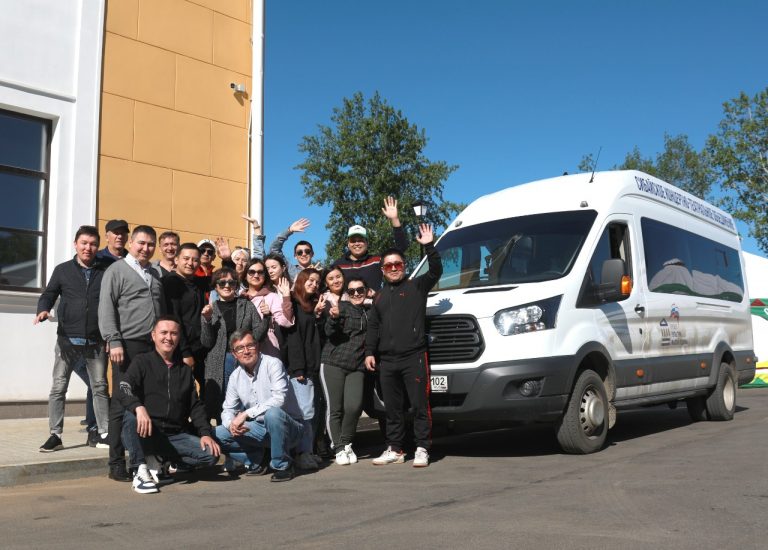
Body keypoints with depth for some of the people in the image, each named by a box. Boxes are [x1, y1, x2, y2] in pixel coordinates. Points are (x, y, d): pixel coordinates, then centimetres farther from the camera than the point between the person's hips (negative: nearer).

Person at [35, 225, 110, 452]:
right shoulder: (63, 270, 7)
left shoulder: (106, 272, 7)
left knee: (100, 387, 6)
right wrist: (43, 310, -15)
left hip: (96, 341, 1)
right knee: (58, 387, -1)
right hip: (68, 339, 0)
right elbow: (48, 295, 8)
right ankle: (55, 435, 7)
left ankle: (103, 434, 14)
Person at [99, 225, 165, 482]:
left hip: (154, 347, 6)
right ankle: (117, 465, 3)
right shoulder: (117, 270, 2)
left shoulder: (155, 274, 22)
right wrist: (114, 341, -15)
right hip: (128, 346, -6)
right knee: (122, 405, -2)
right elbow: (106, 308, -6)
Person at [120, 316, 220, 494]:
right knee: (131, 417, -35)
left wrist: (205, 433, -1)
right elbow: (124, 389, -13)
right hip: (146, 433, -4)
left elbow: (195, 406, 16)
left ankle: (158, 459, 1)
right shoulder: (142, 362, 5)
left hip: (175, 436, 4)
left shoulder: (185, 370, 19)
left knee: (211, 454, -17)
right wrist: (139, 407, -35)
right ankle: (141, 471, -20)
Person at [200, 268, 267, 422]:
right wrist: (207, 320, -9)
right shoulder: (209, 310, 10)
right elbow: (207, 343, 3)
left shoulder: (247, 305, 12)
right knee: (223, 406, 0)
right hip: (220, 362, 0)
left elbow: (259, 330, 4)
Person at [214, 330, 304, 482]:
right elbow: (228, 409, 8)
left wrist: (246, 414, -26)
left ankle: (282, 466, -17)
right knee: (217, 434, -10)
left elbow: (279, 399, -26)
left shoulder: (272, 364, -14)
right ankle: (255, 461, 7)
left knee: (272, 413, -38)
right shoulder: (235, 376, 4)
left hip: (286, 428, -5)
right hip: (259, 429, 5)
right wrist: (231, 424, -16)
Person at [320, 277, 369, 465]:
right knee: (335, 408, -5)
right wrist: (334, 318, -28)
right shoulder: (341, 307, 2)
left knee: (354, 407, -13)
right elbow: (330, 333, -10)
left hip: (357, 367, 3)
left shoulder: (370, 313, 15)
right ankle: (339, 449, 9)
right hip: (333, 363, -3)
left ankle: (346, 444, 8)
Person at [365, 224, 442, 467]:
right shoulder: (379, 296, 20)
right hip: (387, 360, 5)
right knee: (392, 408, 10)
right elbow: (373, 327, 20)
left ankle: (422, 449, 3)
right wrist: (369, 352, 10)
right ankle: (394, 450, 18)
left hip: (414, 357, -5)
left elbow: (436, 271, -9)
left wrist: (429, 246, -18)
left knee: (420, 405, -4)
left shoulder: (417, 286, 5)